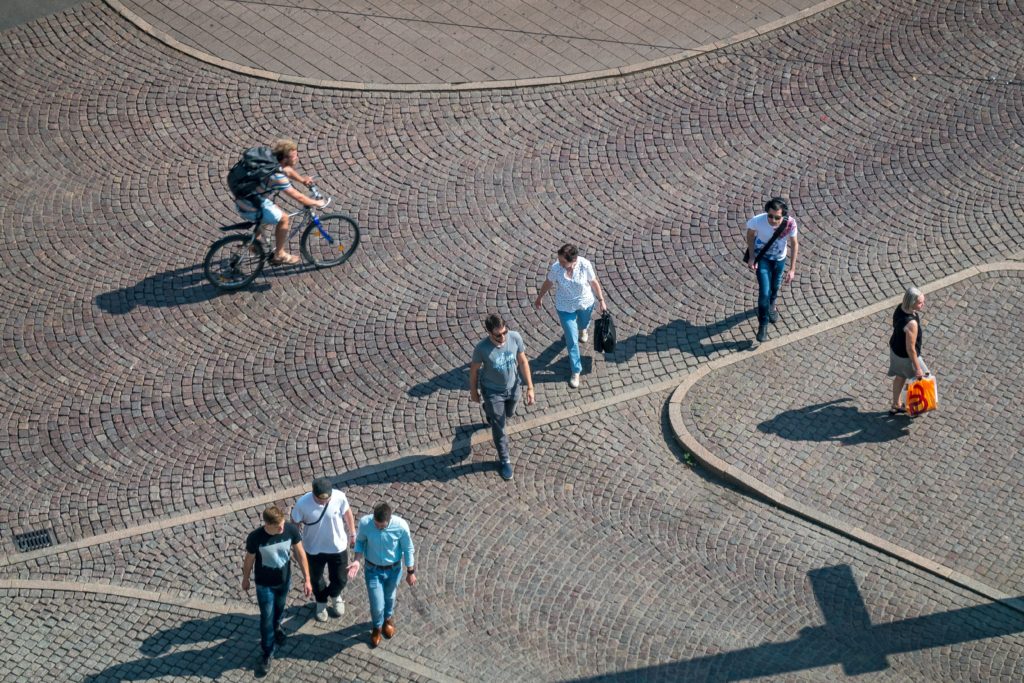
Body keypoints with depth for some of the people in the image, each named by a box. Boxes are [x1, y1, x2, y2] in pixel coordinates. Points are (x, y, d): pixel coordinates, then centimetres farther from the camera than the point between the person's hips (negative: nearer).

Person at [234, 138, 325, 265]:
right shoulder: (277, 176, -26)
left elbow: (288, 170, 23)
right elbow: (299, 198, -19)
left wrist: (303, 180, 12)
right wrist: (316, 203, -4)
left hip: (243, 200, 9)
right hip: (250, 209, -9)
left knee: (276, 211, 29)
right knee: (284, 219, 3)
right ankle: (279, 255, 17)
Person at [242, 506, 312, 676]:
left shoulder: (291, 530, -26)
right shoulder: (255, 538, -32)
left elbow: (300, 554, -12)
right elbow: (248, 560, -12)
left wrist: (307, 579, -8)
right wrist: (245, 580, 4)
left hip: (284, 580, 3)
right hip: (264, 584, -3)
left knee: (279, 608, 30)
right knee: (266, 618, 9)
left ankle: (277, 626, 63)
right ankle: (268, 655, 29)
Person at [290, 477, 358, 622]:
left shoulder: (339, 497, -27)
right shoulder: (302, 503, -30)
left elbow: (347, 514, -6)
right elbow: (294, 524, -12)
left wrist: (352, 533, 7)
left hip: (337, 546, 1)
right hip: (314, 549, 0)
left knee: (340, 579, 16)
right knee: (316, 578, 23)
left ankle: (334, 596, 53)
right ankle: (321, 602, 54)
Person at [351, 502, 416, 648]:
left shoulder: (401, 526, -30)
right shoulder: (365, 522, -28)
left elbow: (408, 549, -12)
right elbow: (360, 541, -6)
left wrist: (411, 572, -4)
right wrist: (357, 561, -18)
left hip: (393, 570, 0)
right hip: (373, 570, 0)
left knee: (389, 597, 26)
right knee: (377, 605, 8)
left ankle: (388, 618, 60)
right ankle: (377, 627, 42)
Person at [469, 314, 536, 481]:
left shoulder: (515, 337, -25)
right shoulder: (482, 348, -32)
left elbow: (523, 361, -10)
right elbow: (474, 369, -13)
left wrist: (530, 387, -7)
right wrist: (473, 391, 1)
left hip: (513, 387, 3)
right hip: (493, 391, -3)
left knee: (509, 414, 33)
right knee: (499, 428, 9)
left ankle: (490, 412, 67)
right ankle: (504, 460, 33)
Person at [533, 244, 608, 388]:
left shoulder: (585, 265, -30)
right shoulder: (555, 267, -28)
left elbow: (594, 282, -12)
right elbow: (548, 283, -7)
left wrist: (601, 301, -1)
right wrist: (539, 298, 7)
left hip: (585, 303, 1)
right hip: (565, 307, -1)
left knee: (584, 323, 34)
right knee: (571, 341, 5)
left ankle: (582, 329, 74)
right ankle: (575, 371, 25)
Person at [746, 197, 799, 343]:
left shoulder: (790, 223, -33)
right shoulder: (758, 221, -35)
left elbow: (795, 245, -15)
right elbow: (750, 234, -10)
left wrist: (792, 269, -13)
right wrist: (752, 257, -12)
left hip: (779, 258, 2)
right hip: (762, 257, -2)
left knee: (775, 287, 25)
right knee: (764, 291, -10)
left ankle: (771, 305, 59)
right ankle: (763, 324, 11)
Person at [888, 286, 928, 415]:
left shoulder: (900, 307, -17)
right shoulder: (911, 323, -41)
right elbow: (910, 349, -31)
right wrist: (917, 368, -19)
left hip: (895, 348, 8)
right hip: (905, 356, -8)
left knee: (900, 376, 29)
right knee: (922, 377, 20)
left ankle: (895, 405, 48)